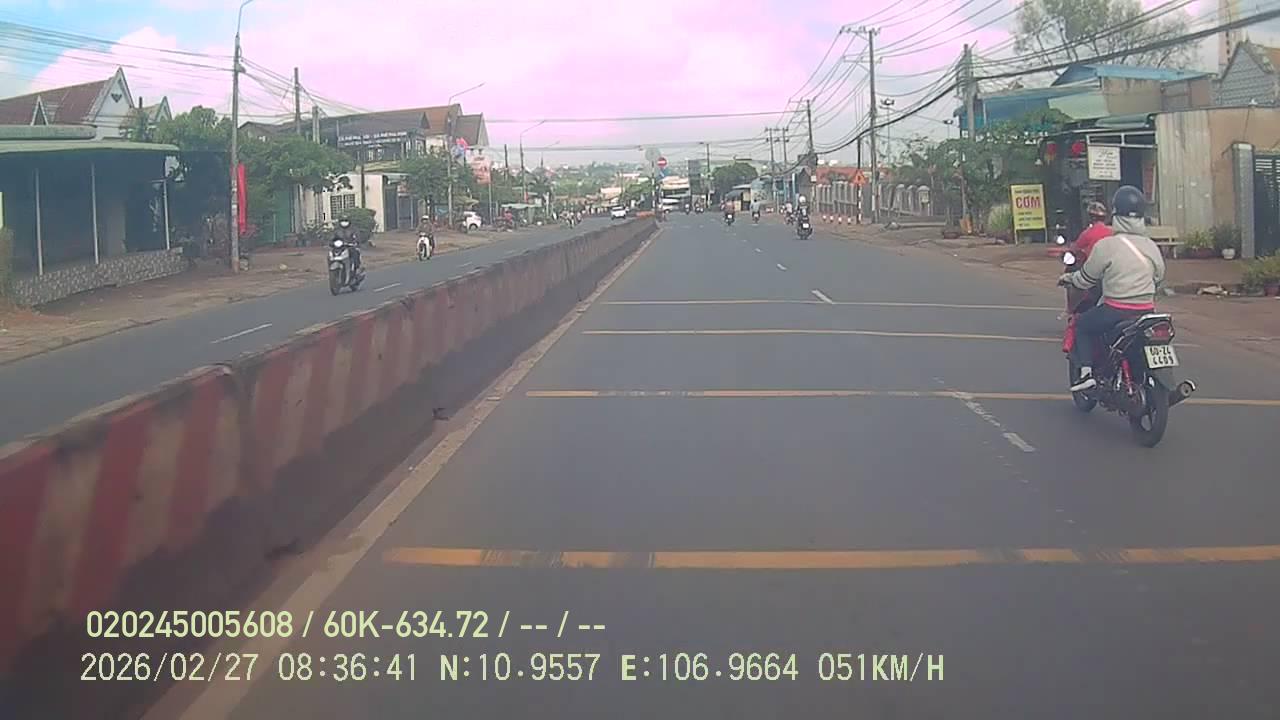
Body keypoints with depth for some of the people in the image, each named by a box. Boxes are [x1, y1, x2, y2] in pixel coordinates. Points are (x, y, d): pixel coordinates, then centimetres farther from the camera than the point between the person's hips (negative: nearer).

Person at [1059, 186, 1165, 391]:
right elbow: (1159, 276, 18)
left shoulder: (1105, 245, -12)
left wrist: (1068, 278, 19)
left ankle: (1086, 371, 6)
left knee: (1082, 325, 18)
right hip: (1146, 311, 5)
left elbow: (1086, 279, -2)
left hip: (1116, 311, -5)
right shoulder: (1151, 246, 4)